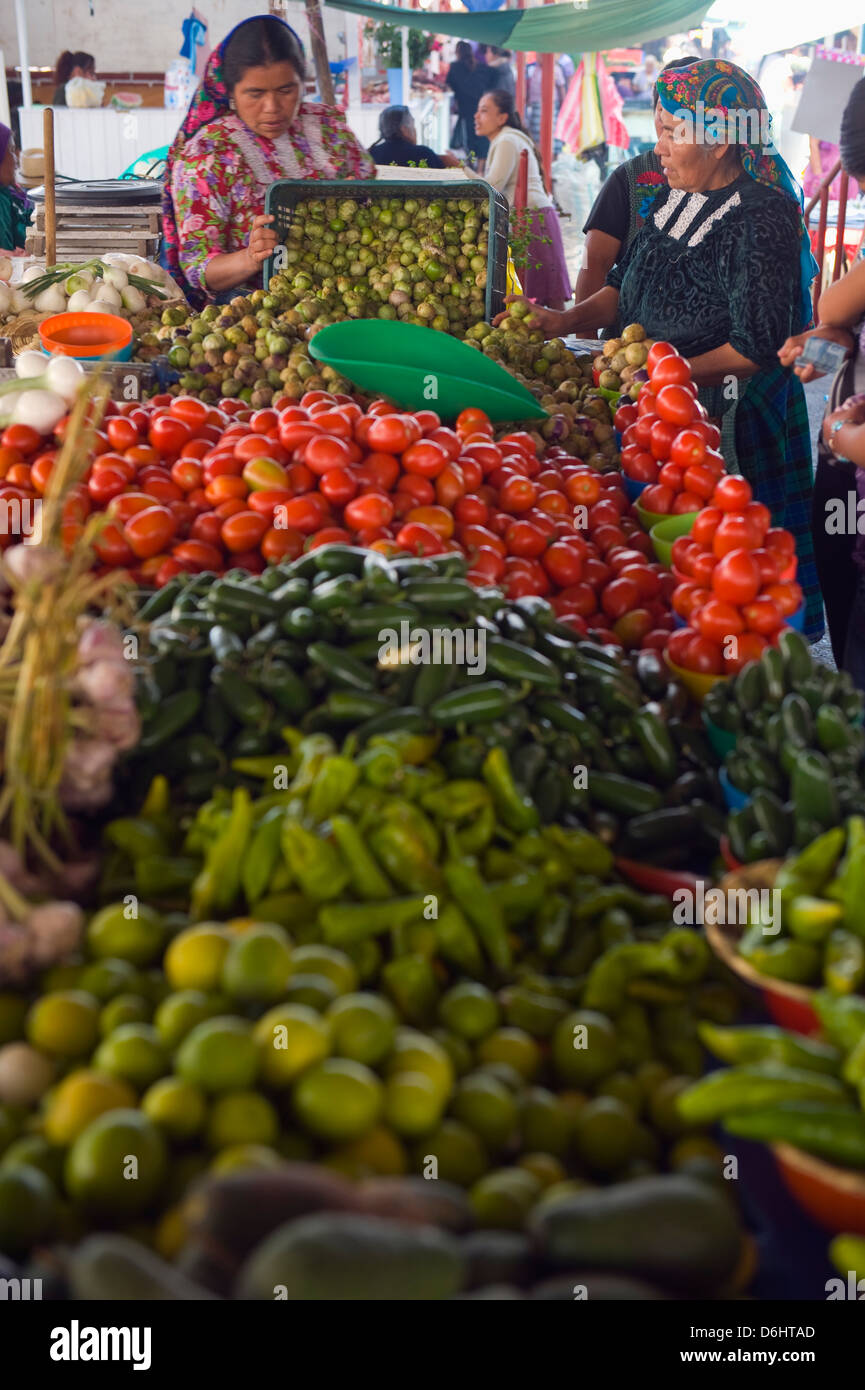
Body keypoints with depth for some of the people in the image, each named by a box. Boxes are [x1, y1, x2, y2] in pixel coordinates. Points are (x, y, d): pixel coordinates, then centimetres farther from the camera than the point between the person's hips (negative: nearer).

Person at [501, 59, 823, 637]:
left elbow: (757, 347, -19)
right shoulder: (671, 199, 9)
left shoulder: (762, 217, -16)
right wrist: (568, 320, 1)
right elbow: (626, 285, 18)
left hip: (726, 422, -7)